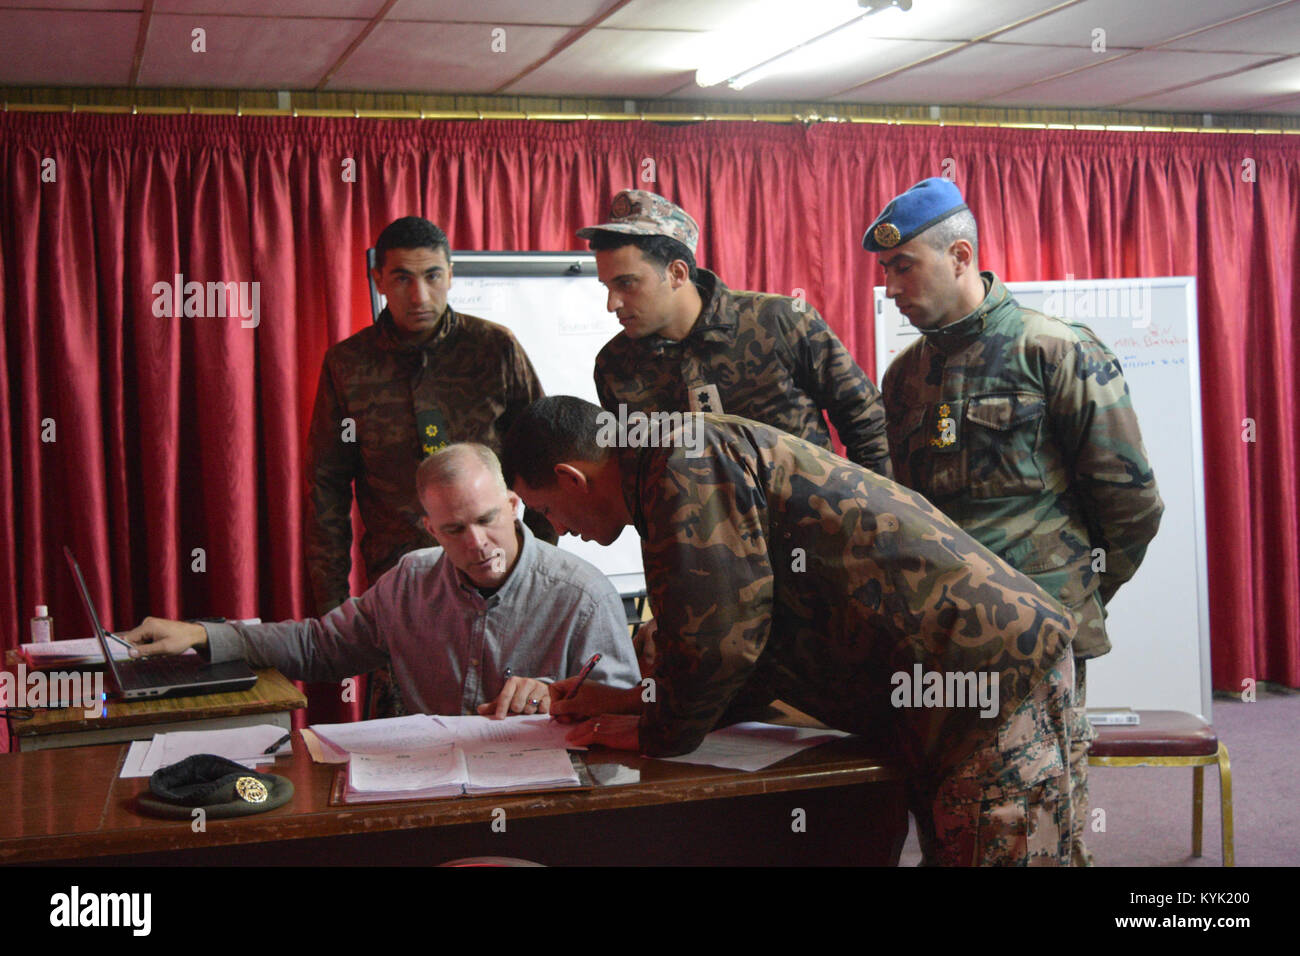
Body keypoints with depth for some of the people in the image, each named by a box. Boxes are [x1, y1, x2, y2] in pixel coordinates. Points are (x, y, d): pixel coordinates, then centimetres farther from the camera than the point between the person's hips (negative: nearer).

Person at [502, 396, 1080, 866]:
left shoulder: (682, 463, -13)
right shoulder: (705, 461, 21)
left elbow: (718, 630, -20)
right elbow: (753, 645, 25)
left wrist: (658, 733, -2)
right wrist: (629, 702, 23)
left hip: (990, 662, -11)